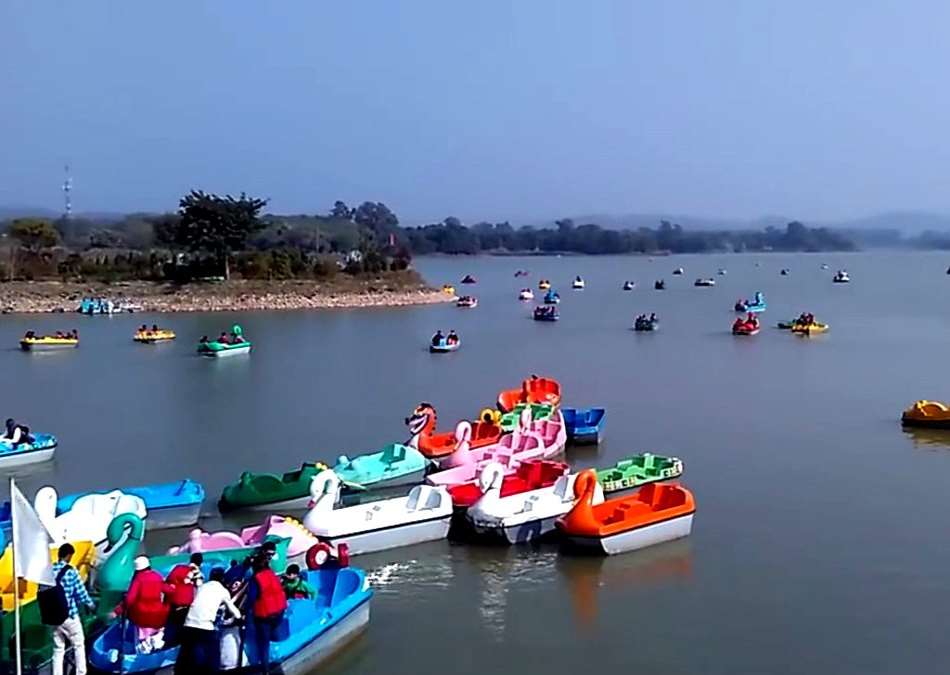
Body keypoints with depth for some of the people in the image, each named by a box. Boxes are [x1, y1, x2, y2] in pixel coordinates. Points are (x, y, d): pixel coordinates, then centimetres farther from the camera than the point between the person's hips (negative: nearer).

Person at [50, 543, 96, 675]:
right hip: (70, 615, -4)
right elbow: (81, 592, -8)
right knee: (79, 646, 10)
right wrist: (90, 604, 10)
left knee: (58, 649, 11)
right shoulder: (70, 571, -12)